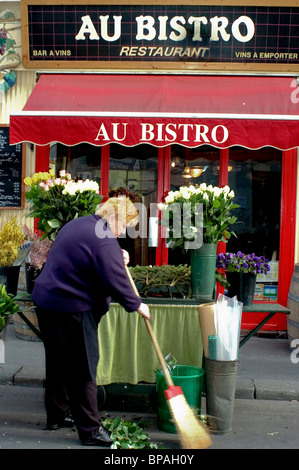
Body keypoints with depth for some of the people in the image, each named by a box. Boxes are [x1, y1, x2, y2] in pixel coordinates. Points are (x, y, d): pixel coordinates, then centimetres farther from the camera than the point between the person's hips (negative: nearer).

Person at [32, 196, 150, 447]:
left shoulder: (78, 224, 13)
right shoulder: (104, 240, -19)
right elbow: (116, 283, -20)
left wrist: (117, 257, 14)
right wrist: (137, 305, -5)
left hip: (46, 301, 10)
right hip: (71, 309, -10)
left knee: (58, 362, 20)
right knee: (83, 368, -1)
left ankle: (56, 415, 34)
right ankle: (90, 429, 8)